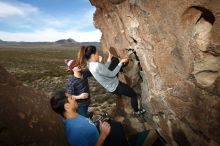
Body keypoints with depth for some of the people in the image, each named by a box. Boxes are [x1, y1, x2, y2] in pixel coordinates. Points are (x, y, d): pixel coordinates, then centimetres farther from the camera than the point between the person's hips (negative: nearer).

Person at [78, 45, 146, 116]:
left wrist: (109, 58, 9)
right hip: (115, 87, -9)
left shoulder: (90, 64, -3)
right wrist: (121, 62, -17)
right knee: (134, 95, 12)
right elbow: (112, 74, -25)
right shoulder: (97, 66, -34)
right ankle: (137, 111, 31)